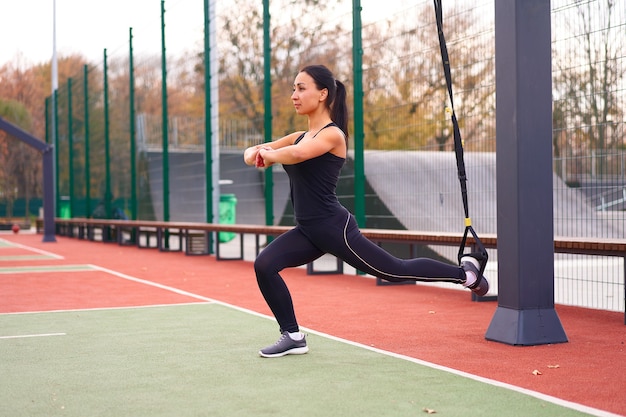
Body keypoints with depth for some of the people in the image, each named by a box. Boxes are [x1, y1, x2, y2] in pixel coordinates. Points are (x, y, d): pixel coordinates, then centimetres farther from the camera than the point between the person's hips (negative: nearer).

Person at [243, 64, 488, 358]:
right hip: (308, 231, 8)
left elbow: (297, 154, -33)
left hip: (334, 228, -8)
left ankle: (464, 271, 24)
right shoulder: (299, 136, 14)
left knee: (395, 270, 3)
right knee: (264, 265, -9)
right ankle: (292, 336, 3)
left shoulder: (333, 134, -12)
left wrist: (269, 155, -15)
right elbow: (256, 151, 13)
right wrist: (254, 154, -11)